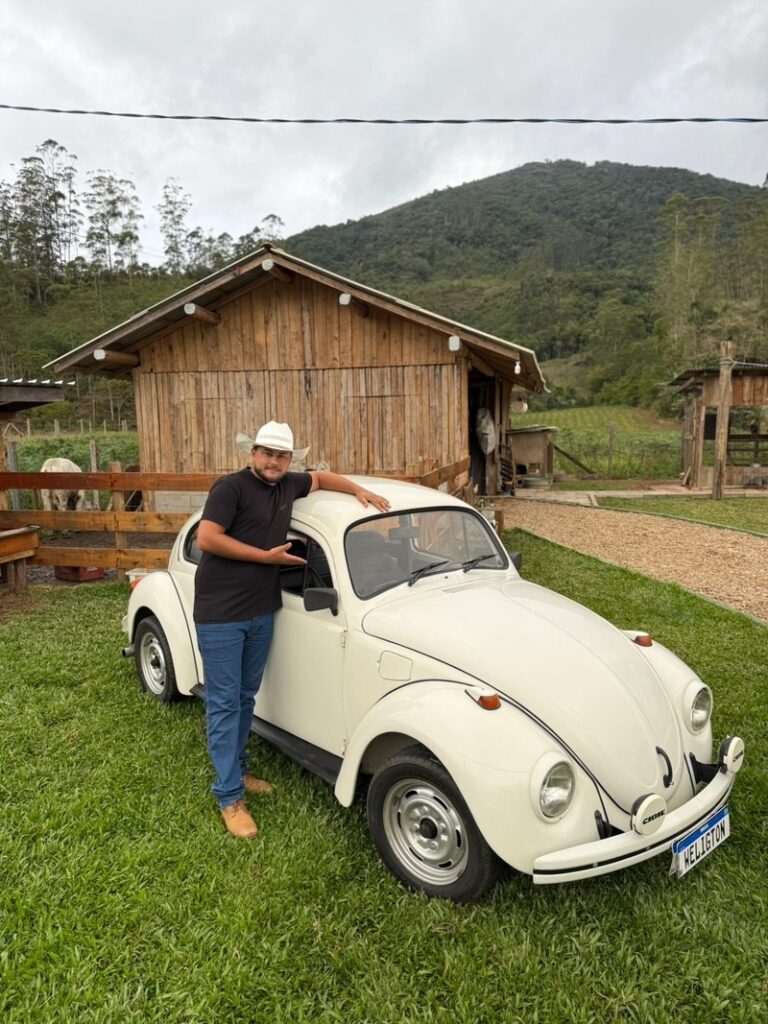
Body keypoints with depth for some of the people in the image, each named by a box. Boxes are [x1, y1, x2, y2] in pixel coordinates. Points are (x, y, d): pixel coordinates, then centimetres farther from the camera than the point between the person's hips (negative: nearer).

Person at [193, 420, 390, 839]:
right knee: (224, 702, -1)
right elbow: (206, 538, -19)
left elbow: (322, 477, 26)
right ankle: (229, 797, 7)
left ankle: (236, 770, 33)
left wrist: (360, 491, 9)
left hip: (262, 612, 7)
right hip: (221, 614, -7)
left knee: (246, 697, 17)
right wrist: (266, 556, -16)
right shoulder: (231, 487, -11)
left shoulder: (288, 485, 9)